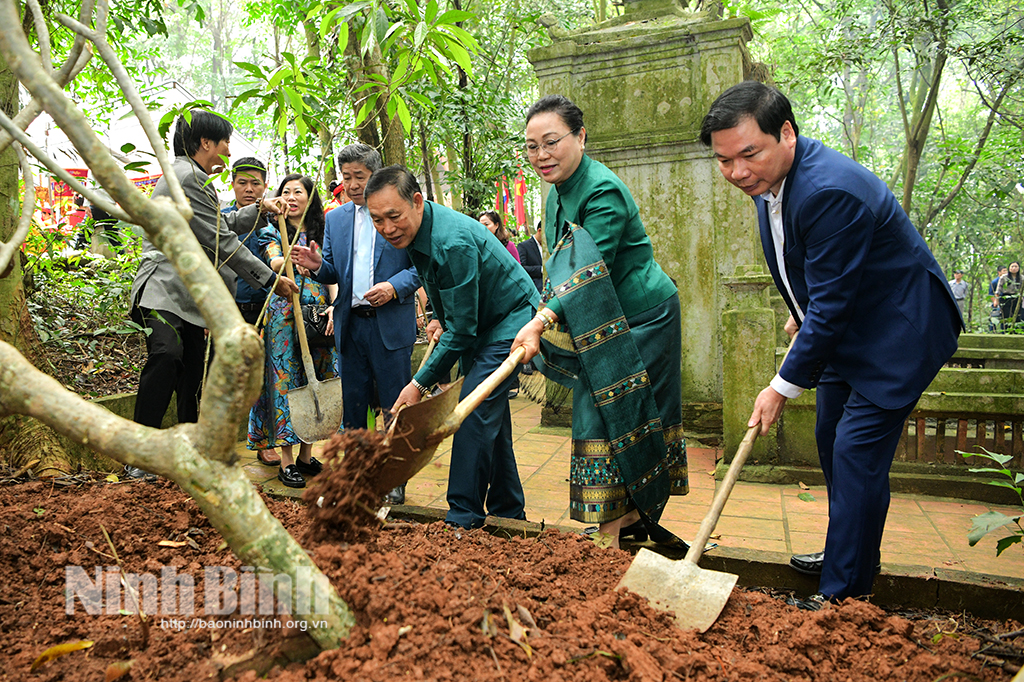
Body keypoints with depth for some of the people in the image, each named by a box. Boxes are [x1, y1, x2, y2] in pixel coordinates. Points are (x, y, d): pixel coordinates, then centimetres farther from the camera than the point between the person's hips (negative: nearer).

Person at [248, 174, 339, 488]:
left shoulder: (323, 234, 15)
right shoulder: (272, 232, 8)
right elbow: (274, 263, -11)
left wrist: (334, 306, -12)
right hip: (284, 314, -3)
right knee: (285, 379, -5)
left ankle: (306, 454, 14)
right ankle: (286, 460, 0)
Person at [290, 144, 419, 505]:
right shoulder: (335, 218, 14)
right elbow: (334, 274, 15)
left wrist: (394, 287, -18)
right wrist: (318, 265, -6)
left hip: (390, 323, -4)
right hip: (350, 324, 5)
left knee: (397, 405, 0)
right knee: (353, 404, 12)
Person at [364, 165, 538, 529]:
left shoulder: (453, 243, -32)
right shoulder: (416, 229, -2)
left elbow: (461, 329, -29)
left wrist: (421, 383, -24)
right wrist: (440, 318, 2)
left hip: (509, 323, -10)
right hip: (477, 323, 10)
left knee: (474, 412, -17)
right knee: (490, 417, 13)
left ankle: (463, 517, -8)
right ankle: (508, 511, 25)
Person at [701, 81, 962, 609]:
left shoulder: (830, 190, -33)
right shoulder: (768, 178, -3)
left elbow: (830, 307, -30)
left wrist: (783, 387, -23)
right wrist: (801, 309, 21)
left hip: (899, 328, -10)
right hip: (845, 327, 10)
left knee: (857, 453, -12)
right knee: (830, 441, 18)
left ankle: (845, 592, 1)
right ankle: (846, 551, 37)